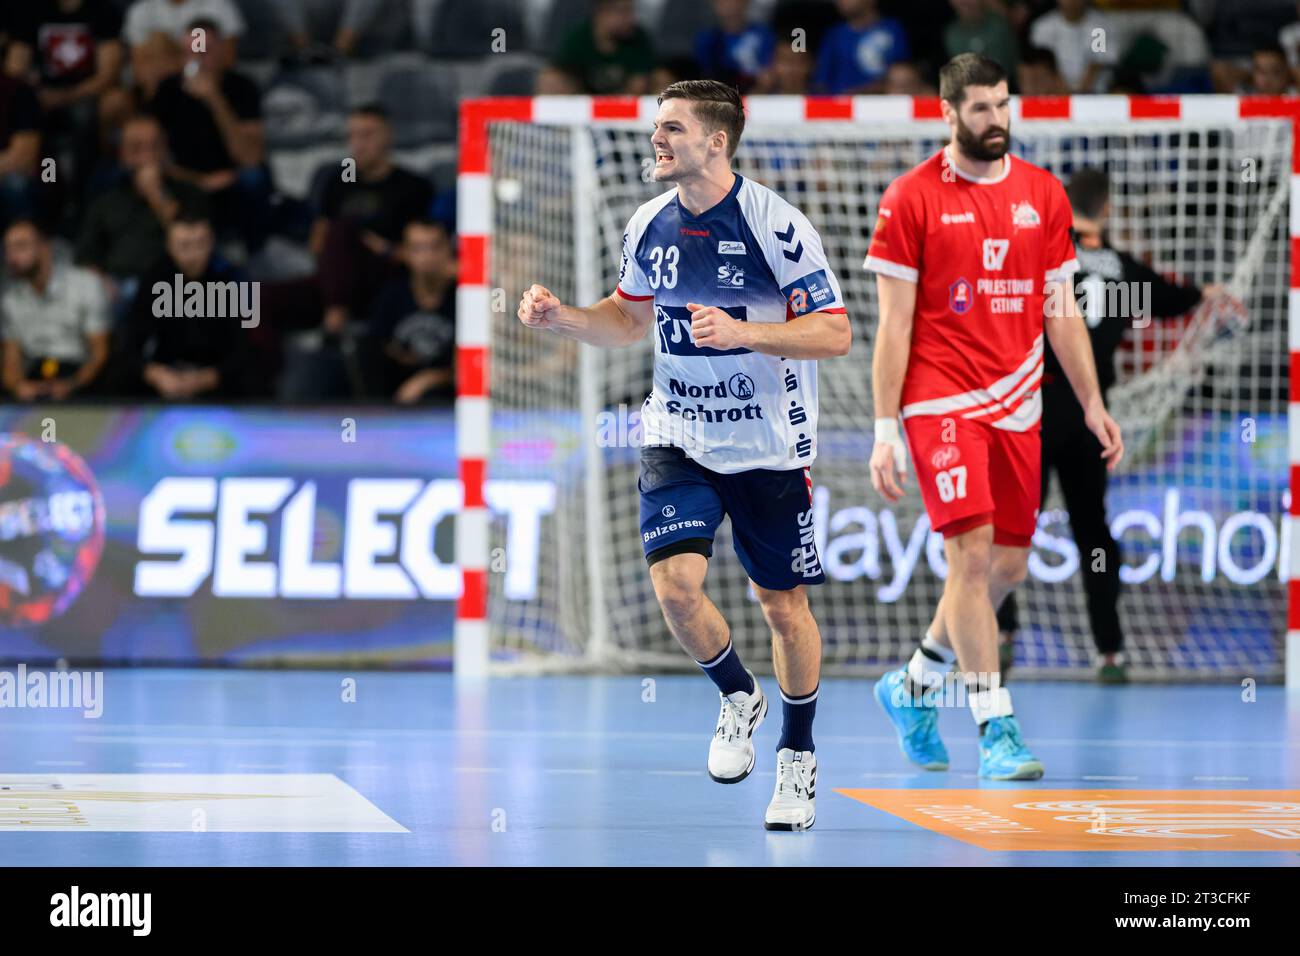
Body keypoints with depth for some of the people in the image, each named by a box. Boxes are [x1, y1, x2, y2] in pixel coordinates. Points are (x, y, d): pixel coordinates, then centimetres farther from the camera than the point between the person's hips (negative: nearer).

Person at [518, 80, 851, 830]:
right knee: (674, 580, -14)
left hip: (769, 449, -4)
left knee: (784, 605, 5)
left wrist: (741, 332, -29)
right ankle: (738, 698, 15)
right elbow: (629, 320, 18)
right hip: (679, 438, 4)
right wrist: (561, 317, 0)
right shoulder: (650, 225, 2)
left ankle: (799, 755, 26)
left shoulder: (773, 223, -16)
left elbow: (835, 332, -16)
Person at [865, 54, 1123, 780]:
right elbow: (894, 325, -4)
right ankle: (996, 728, -10)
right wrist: (885, 433, -8)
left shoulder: (1044, 195, 9)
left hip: (1017, 405, 5)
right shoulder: (913, 198, -4)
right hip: (942, 401, -5)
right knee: (972, 554, -14)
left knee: (1008, 566, 7)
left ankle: (912, 687, 28)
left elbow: (1062, 313, 15)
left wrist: (1093, 405, 10)